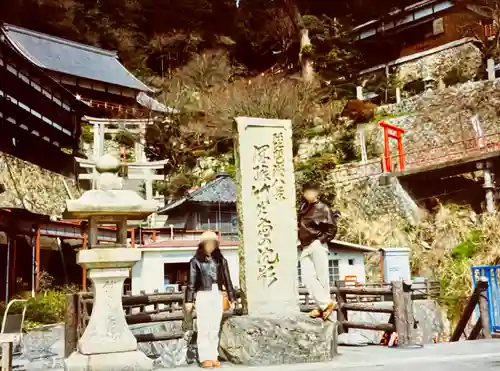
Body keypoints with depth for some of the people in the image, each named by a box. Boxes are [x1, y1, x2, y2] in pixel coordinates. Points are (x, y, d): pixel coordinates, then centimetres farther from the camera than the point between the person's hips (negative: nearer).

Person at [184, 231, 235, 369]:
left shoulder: (221, 260, 11)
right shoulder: (196, 261, 1)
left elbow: (227, 280, 12)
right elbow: (191, 282, -1)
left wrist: (232, 298, 10)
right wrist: (188, 300, -6)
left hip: (217, 295, 3)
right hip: (203, 295, -3)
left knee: (215, 328, 4)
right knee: (204, 328, -5)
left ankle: (213, 357, 9)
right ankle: (204, 358, -2)